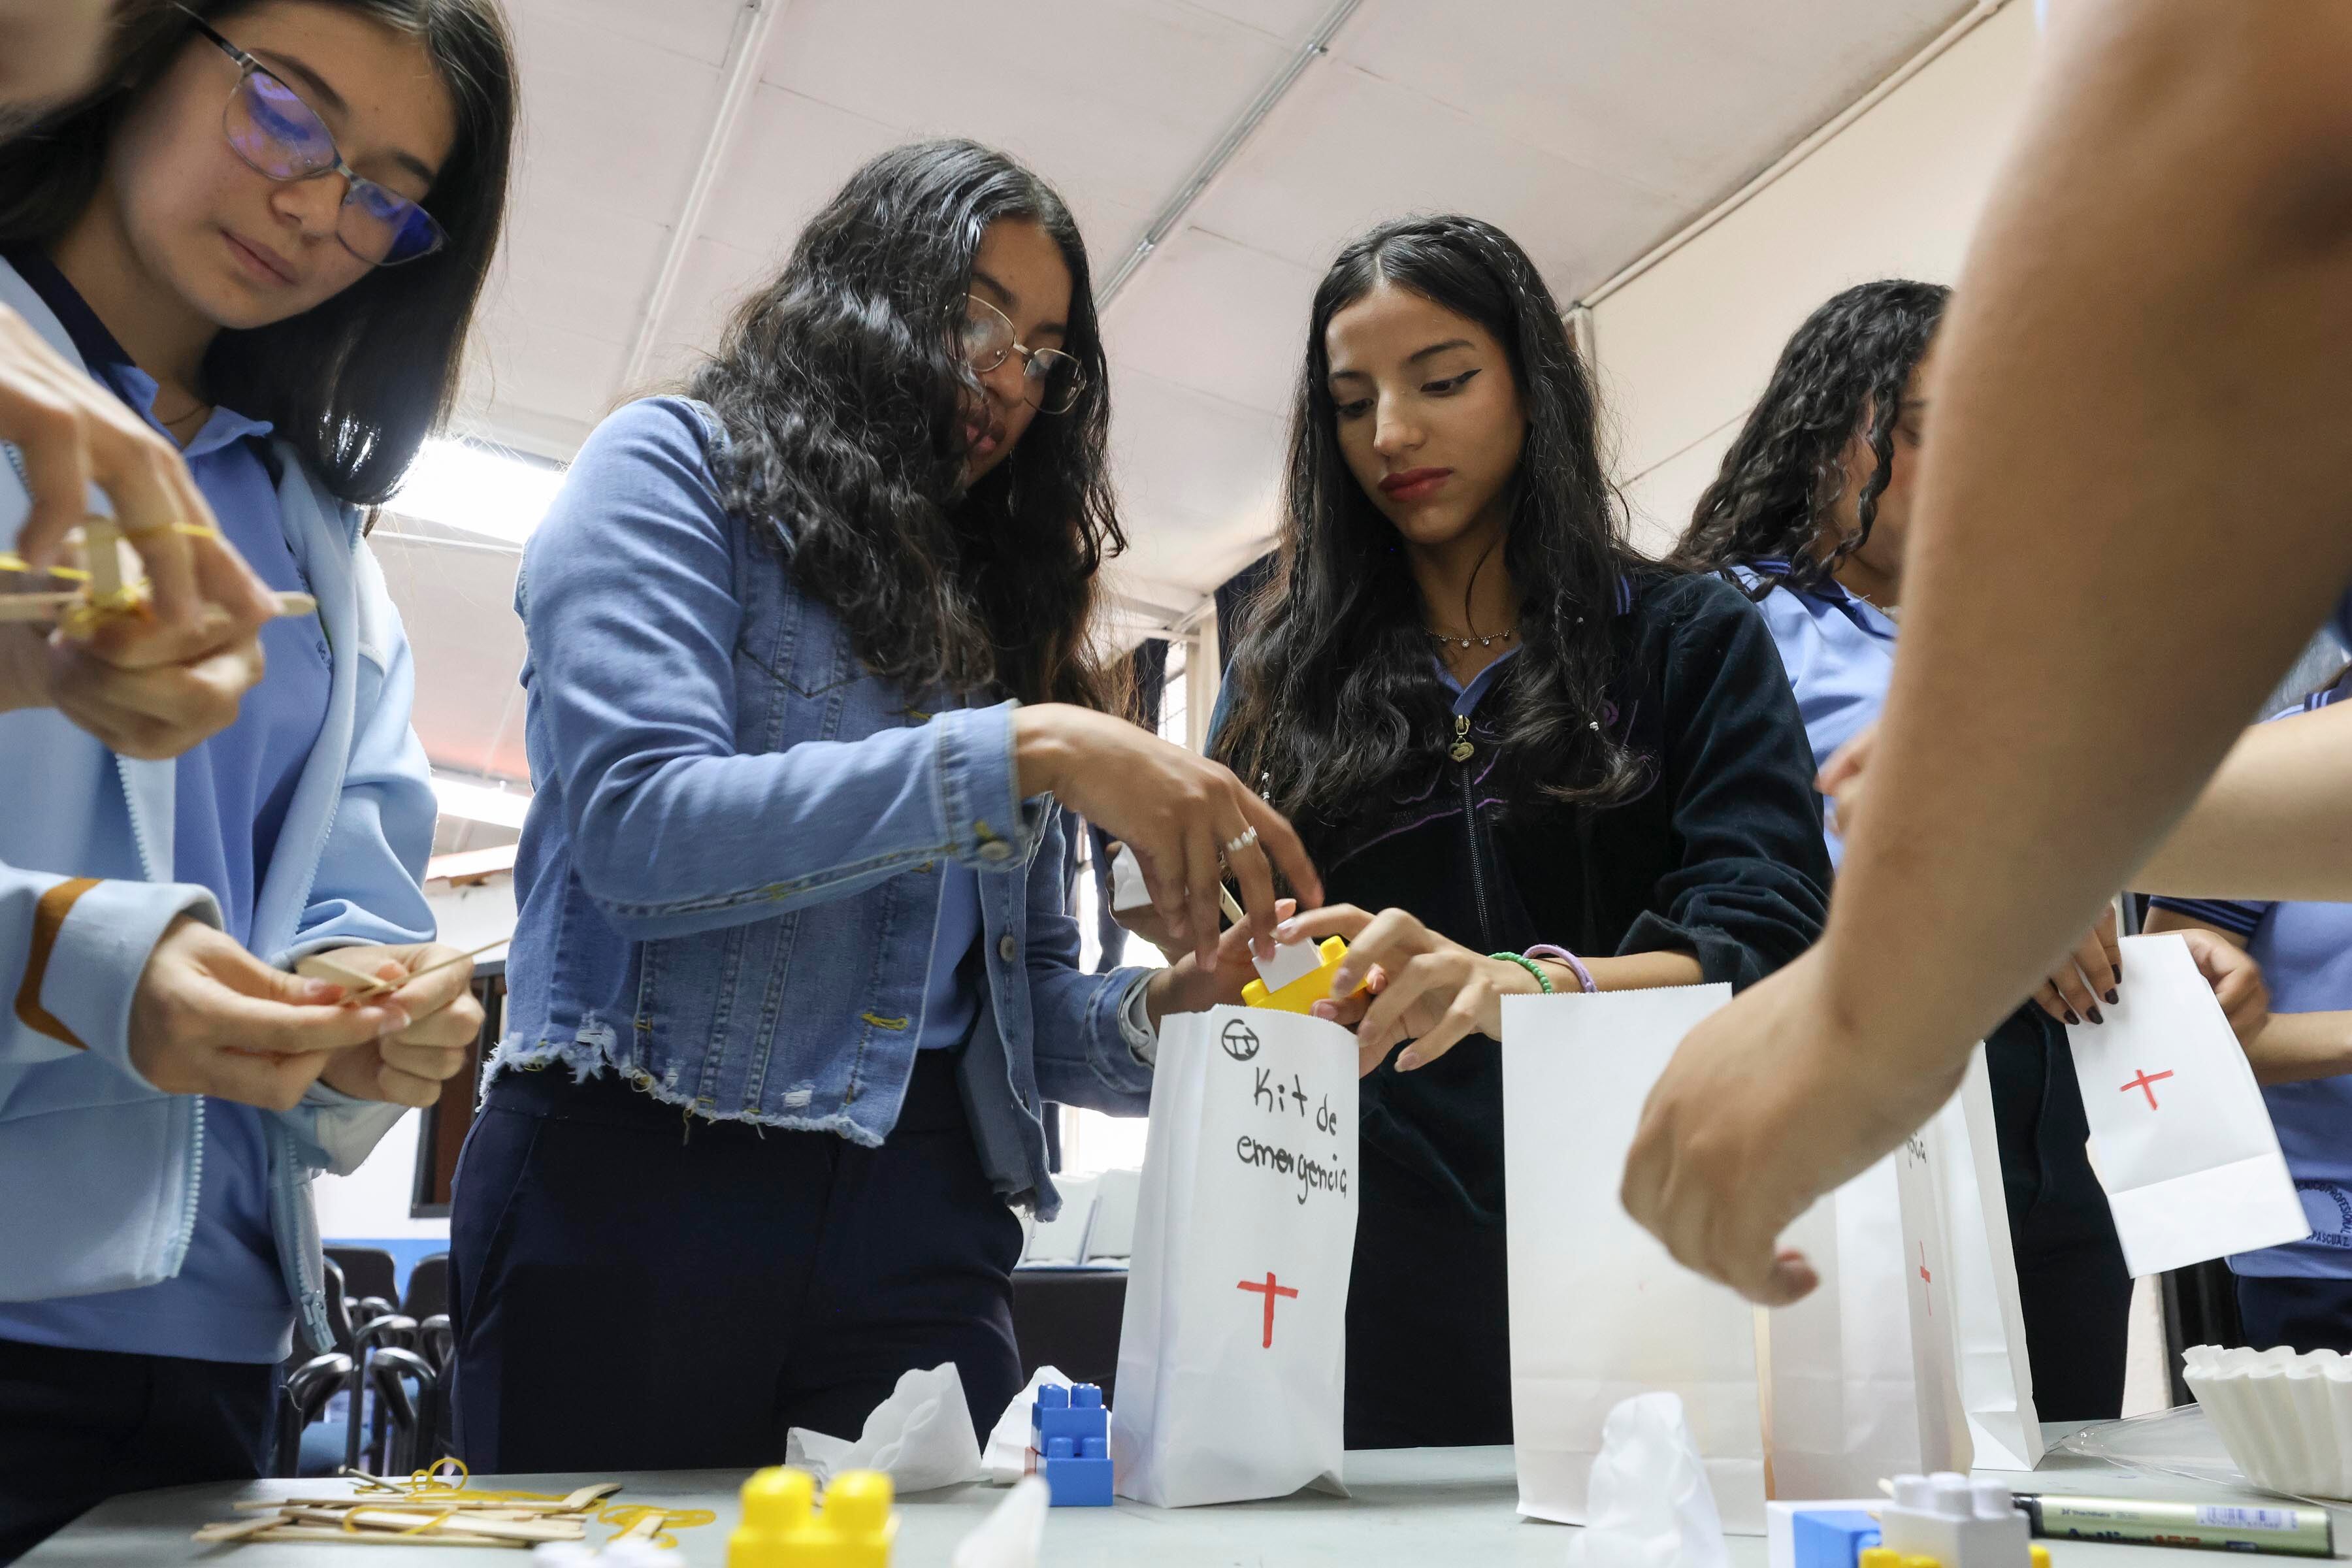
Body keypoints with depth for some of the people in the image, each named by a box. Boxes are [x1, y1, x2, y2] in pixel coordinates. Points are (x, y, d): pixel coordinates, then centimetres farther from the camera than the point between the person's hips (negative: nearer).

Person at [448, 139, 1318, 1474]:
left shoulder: (995, 614, 18)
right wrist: (1024, 751, -21)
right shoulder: (674, 468, 3)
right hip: (644, 1170, -4)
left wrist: (1160, 1013, -8)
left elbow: (1030, 997, 14)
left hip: (926, 1214, 5)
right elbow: (638, 824, -16)